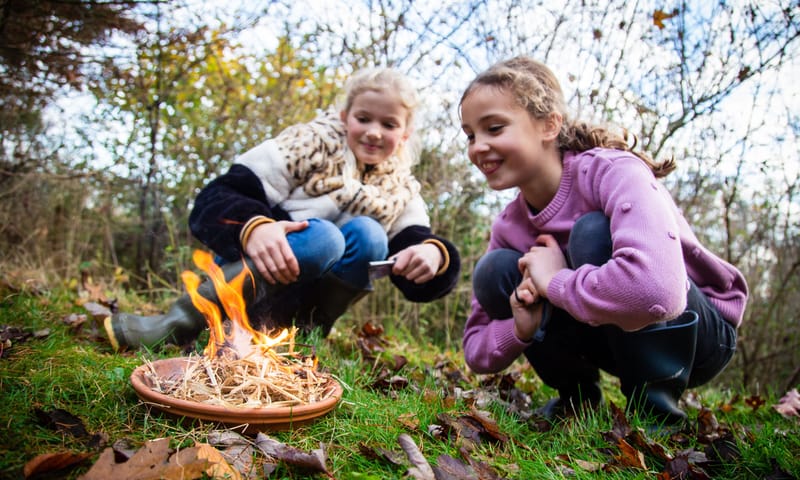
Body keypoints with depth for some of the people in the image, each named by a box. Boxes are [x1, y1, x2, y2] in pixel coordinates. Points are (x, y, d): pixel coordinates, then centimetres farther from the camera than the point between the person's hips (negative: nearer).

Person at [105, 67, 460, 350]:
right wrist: (253, 227, -38)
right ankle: (184, 319, -26)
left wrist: (433, 254, -34)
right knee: (321, 239, -33)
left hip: (302, 295, 4)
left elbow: (416, 244, -9)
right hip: (258, 265, -3)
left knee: (368, 236, -23)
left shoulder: (400, 191, 5)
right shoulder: (309, 144, -7)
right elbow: (216, 197, -16)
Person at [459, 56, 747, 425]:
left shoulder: (612, 171, -25)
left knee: (593, 233, -31)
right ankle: (577, 394, 5)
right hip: (615, 339, 6)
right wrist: (523, 327, -25)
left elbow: (655, 289, -47)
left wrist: (554, 282, -30)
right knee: (495, 272, -14)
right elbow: (476, 352, -3)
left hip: (702, 332, -5)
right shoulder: (508, 228, -6)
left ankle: (655, 407, -16)